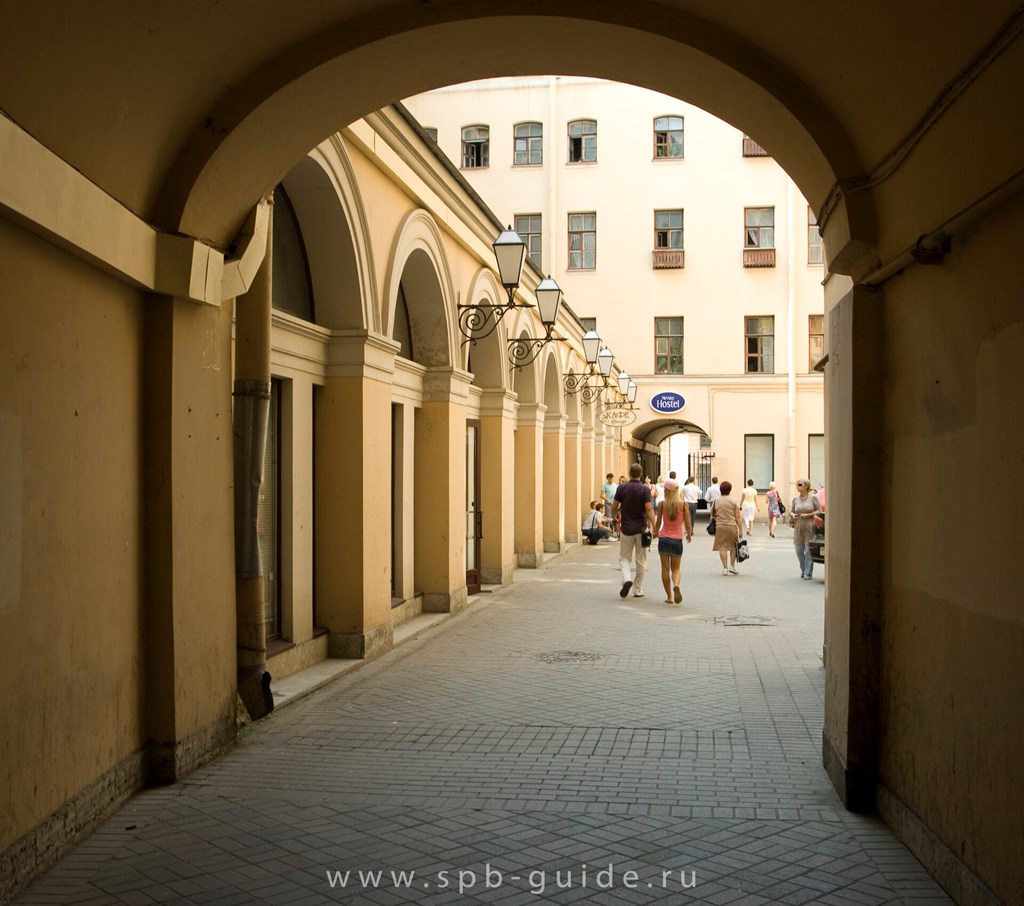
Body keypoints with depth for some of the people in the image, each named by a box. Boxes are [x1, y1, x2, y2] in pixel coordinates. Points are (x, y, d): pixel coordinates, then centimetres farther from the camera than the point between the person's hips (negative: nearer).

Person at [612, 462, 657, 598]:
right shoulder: (645, 489, -8)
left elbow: (615, 508, 1)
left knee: (624, 557, 12)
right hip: (641, 529, -1)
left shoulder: (622, 488, -3)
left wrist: (614, 516, 23)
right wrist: (654, 527, -14)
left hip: (626, 529, 1)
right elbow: (649, 509, -16)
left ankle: (626, 579, -15)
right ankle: (638, 590, 13)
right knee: (641, 561, 10)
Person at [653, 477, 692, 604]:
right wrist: (689, 535, 15)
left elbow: (658, 522, -1)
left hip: (663, 539, 0)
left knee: (665, 569, 8)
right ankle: (676, 585, -20)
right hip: (677, 540, 0)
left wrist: (655, 532, 19)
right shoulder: (683, 504, -4)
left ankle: (669, 596, 7)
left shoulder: (662, 504, -5)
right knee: (675, 568, 12)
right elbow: (687, 523, -3)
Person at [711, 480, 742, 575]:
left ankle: (725, 568, -1)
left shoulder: (716, 501, 4)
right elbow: (738, 517, -2)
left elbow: (712, 516, 9)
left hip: (720, 527, 1)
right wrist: (740, 529, 2)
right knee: (733, 546, 15)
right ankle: (732, 566, 10)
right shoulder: (733, 501, -1)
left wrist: (712, 528, 19)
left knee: (722, 547, 3)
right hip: (732, 526, -1)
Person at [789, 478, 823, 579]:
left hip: (810, 528, -4)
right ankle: (803, 570, 26)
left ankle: (808, 573, 1)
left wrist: (808, 515, -13)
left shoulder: (813, 497, -2)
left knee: (808, 551, -6)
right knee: (799, 550, 8)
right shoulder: (795, 499, 9)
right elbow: (791, 511, 18)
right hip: (798, 528, 4)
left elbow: (819, 511, -2)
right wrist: (792, 514, -4)